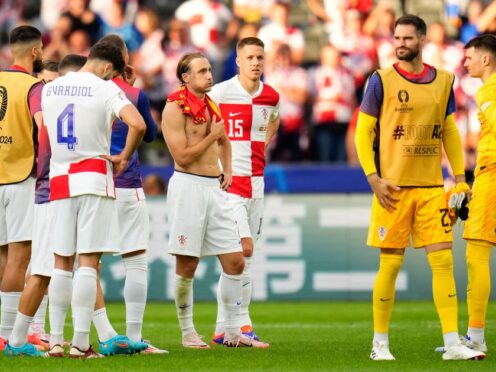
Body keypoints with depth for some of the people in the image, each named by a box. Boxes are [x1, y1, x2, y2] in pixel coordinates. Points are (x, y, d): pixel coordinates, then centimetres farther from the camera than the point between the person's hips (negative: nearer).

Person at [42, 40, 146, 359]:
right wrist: (124, 157, -6)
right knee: (88, 263, -4)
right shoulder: (106, 89, -8)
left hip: (59, 180, 4)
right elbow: (137, 124, -21)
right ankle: (81, 343, -7)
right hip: (94, 179, -4)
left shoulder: (50, 89, 9)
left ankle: (55, 341, 7)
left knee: (62, 264, 10)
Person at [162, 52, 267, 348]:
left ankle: (233, 332, 10)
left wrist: (227, 171, 17)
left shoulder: (211, 106, 14)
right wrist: (211, 136, -7)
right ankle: (188, 332, 10)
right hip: (188, 186, -7)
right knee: (187, 266, -1)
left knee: (235, 261, 3)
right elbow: (182, 156, -15)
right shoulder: (175, 108, -8)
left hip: (215, 188, 7)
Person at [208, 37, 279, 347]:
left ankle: (223, 329, 12)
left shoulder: (271, 97, 5)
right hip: (228, 180, -6)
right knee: (243, 248, -18)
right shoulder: (220, 93, -11)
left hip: (255, 181, 6)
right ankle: (242, 323, -13)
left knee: (243, 259, 7)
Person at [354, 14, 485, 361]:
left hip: (431, 186, 3)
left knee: (443, 260, -3)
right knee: (391, 264, 0)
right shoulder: (382, 80, -2)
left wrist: (459, 176, 7)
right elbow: (363, 131, -1)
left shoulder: (443, 81, 8)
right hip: (393, 187, -3)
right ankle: (380, 343, 11)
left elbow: (450, 132, 16)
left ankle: (453, 344, -3)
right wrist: (373, 178, -10)